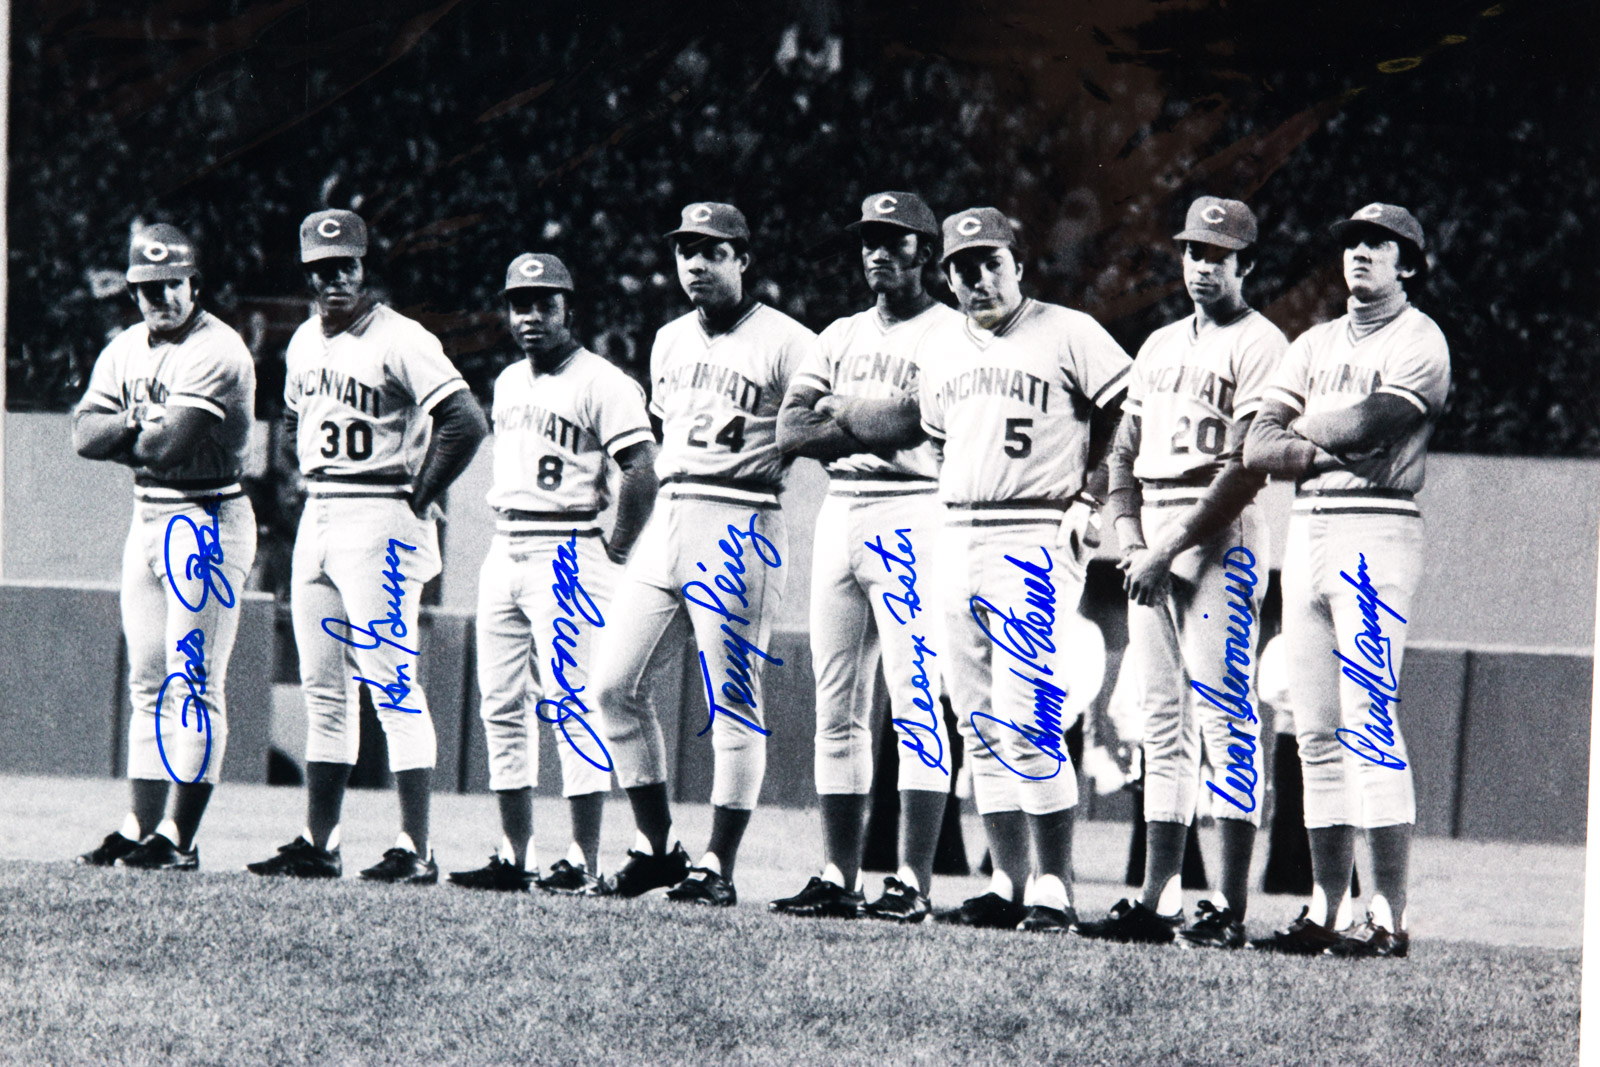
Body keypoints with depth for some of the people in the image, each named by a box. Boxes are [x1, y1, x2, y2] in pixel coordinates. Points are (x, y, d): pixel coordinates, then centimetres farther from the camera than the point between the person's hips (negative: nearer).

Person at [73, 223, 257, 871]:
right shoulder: (125, 351, 12)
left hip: (206, 518, -8)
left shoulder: (217, 352, -14)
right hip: (147, 518, 8)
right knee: (149, 685, 10)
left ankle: (178, 838, -10)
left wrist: (123, 438, -2)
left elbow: (169, 445, -22)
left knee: (193, 683, -9)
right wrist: (141, 422, -14)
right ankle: (141, 827, 13)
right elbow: (84, 435, 1)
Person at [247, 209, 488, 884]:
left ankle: (416, 852, -11)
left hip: (380, 521, -8)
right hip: (317, 520, 8)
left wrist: (417, 500, -15)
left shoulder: (400, 341, -13)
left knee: (392, 687, -10)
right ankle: (317, 846, 14)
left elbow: (465, 422, -20)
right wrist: (316, 488, 16)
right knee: (323, 692, 10)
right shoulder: (305, 342, 13)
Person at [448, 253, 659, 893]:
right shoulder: (508, 384, 17)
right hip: (503, 552, 8)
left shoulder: (602, 384, -9)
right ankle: (515, 857, 12)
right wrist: (504, 540, 16)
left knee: (572, 707, -10)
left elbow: (643, 470, -15)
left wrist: (615, 556, -14)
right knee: (501, 708, 7)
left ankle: (584, 862, -10)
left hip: (567, 556, -8)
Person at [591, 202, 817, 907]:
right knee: (616, 685, 3)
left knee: (733, 703, -4)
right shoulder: (670, 342, 17)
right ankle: (656, 847, 12)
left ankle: (719, 868, 0)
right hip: (668, 523, 8)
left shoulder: (785, 344, -7)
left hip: (740, 526, -8)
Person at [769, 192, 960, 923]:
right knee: (838, 709, 6)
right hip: (840, 515, 7)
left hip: (913, 517, -7)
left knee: (915, 702, -10)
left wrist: (839, 411, -2)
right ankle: (838, 877, 8)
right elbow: (791, 432, 8)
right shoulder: (841, 338, 19)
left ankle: (914, 881, -12)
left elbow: (915, 421, -15)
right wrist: (873, 426, -6)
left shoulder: (950, 335, -1)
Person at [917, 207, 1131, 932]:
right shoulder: (939, 351, 15)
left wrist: (1089, 499, -6)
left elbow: (1130, 414, -4)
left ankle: (1054, 891, -10)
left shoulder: (1068, 335, -5)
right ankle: (1008, 885, 11)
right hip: (957, 540, 7)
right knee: (982, 729, 7)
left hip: (1035, 540, -7)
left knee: (1026, 723, -14)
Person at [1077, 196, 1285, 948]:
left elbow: (1248, 468, -13)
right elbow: (1124, 450, 20)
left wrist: (1171, 548, -16)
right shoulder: (1161, 346, 20)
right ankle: (1154, 902, 6)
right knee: (1163, 725, 6)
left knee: (1223, 717, -11)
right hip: (1151, 547, 8)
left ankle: (1232, 909, -12)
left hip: (1220, 540, -8)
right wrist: (1128, 537, 3)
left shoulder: (1260, 346, -5)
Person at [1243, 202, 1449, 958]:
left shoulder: (1419, 342, -1)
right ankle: (1324, 909, 7)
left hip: (1376, 534, -7)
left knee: (1368, 723, -14)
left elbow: (1368, 422, -16)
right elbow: (1259, 448, 9)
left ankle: (1388, 917, -15)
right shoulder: (1315, 344, 20)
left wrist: (1305, 424, 3)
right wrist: (1333, 444, -8)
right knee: (1318, 732, 5)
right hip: (1307, 531, 7)